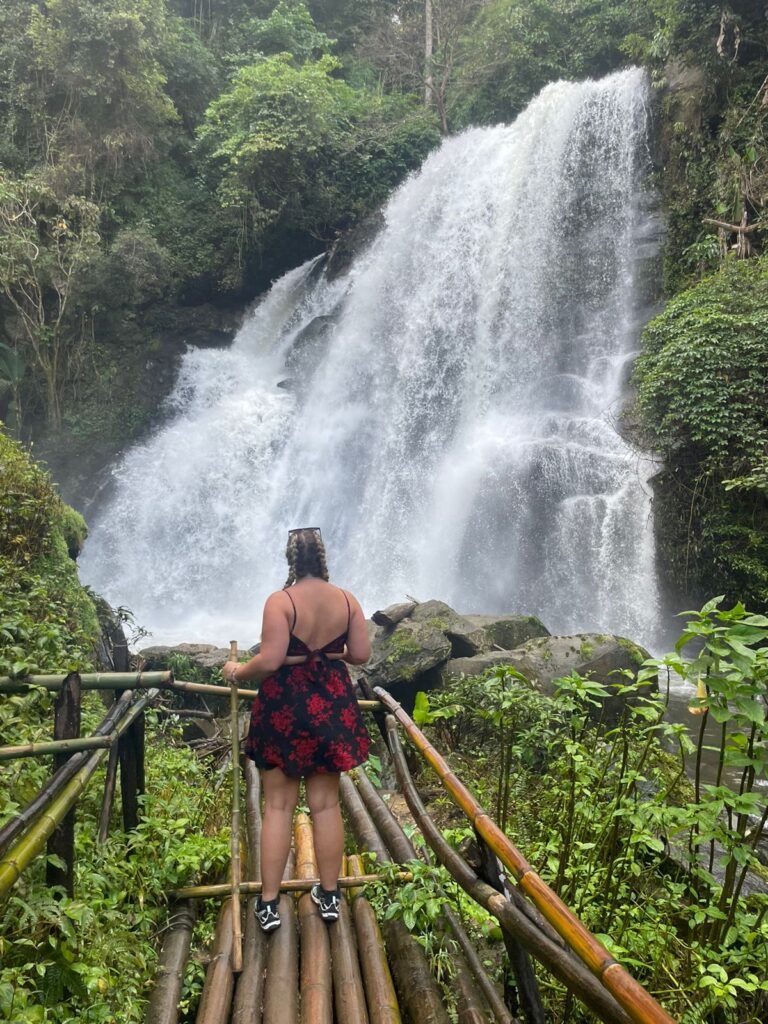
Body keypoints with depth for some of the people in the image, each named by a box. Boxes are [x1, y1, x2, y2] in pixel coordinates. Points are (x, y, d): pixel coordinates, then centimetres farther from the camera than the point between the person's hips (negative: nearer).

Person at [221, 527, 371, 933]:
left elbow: (269, 661, -19)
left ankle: (268, 903, 14)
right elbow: (361, 655, -1)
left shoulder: (280, 601, -15)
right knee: (326, 804, 13)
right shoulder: (347, 600, -3)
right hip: (332, 707, 3)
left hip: (285, 707, -3)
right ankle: (329, 896, 23)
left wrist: (236, 672, -1)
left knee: (278, 805, 8)